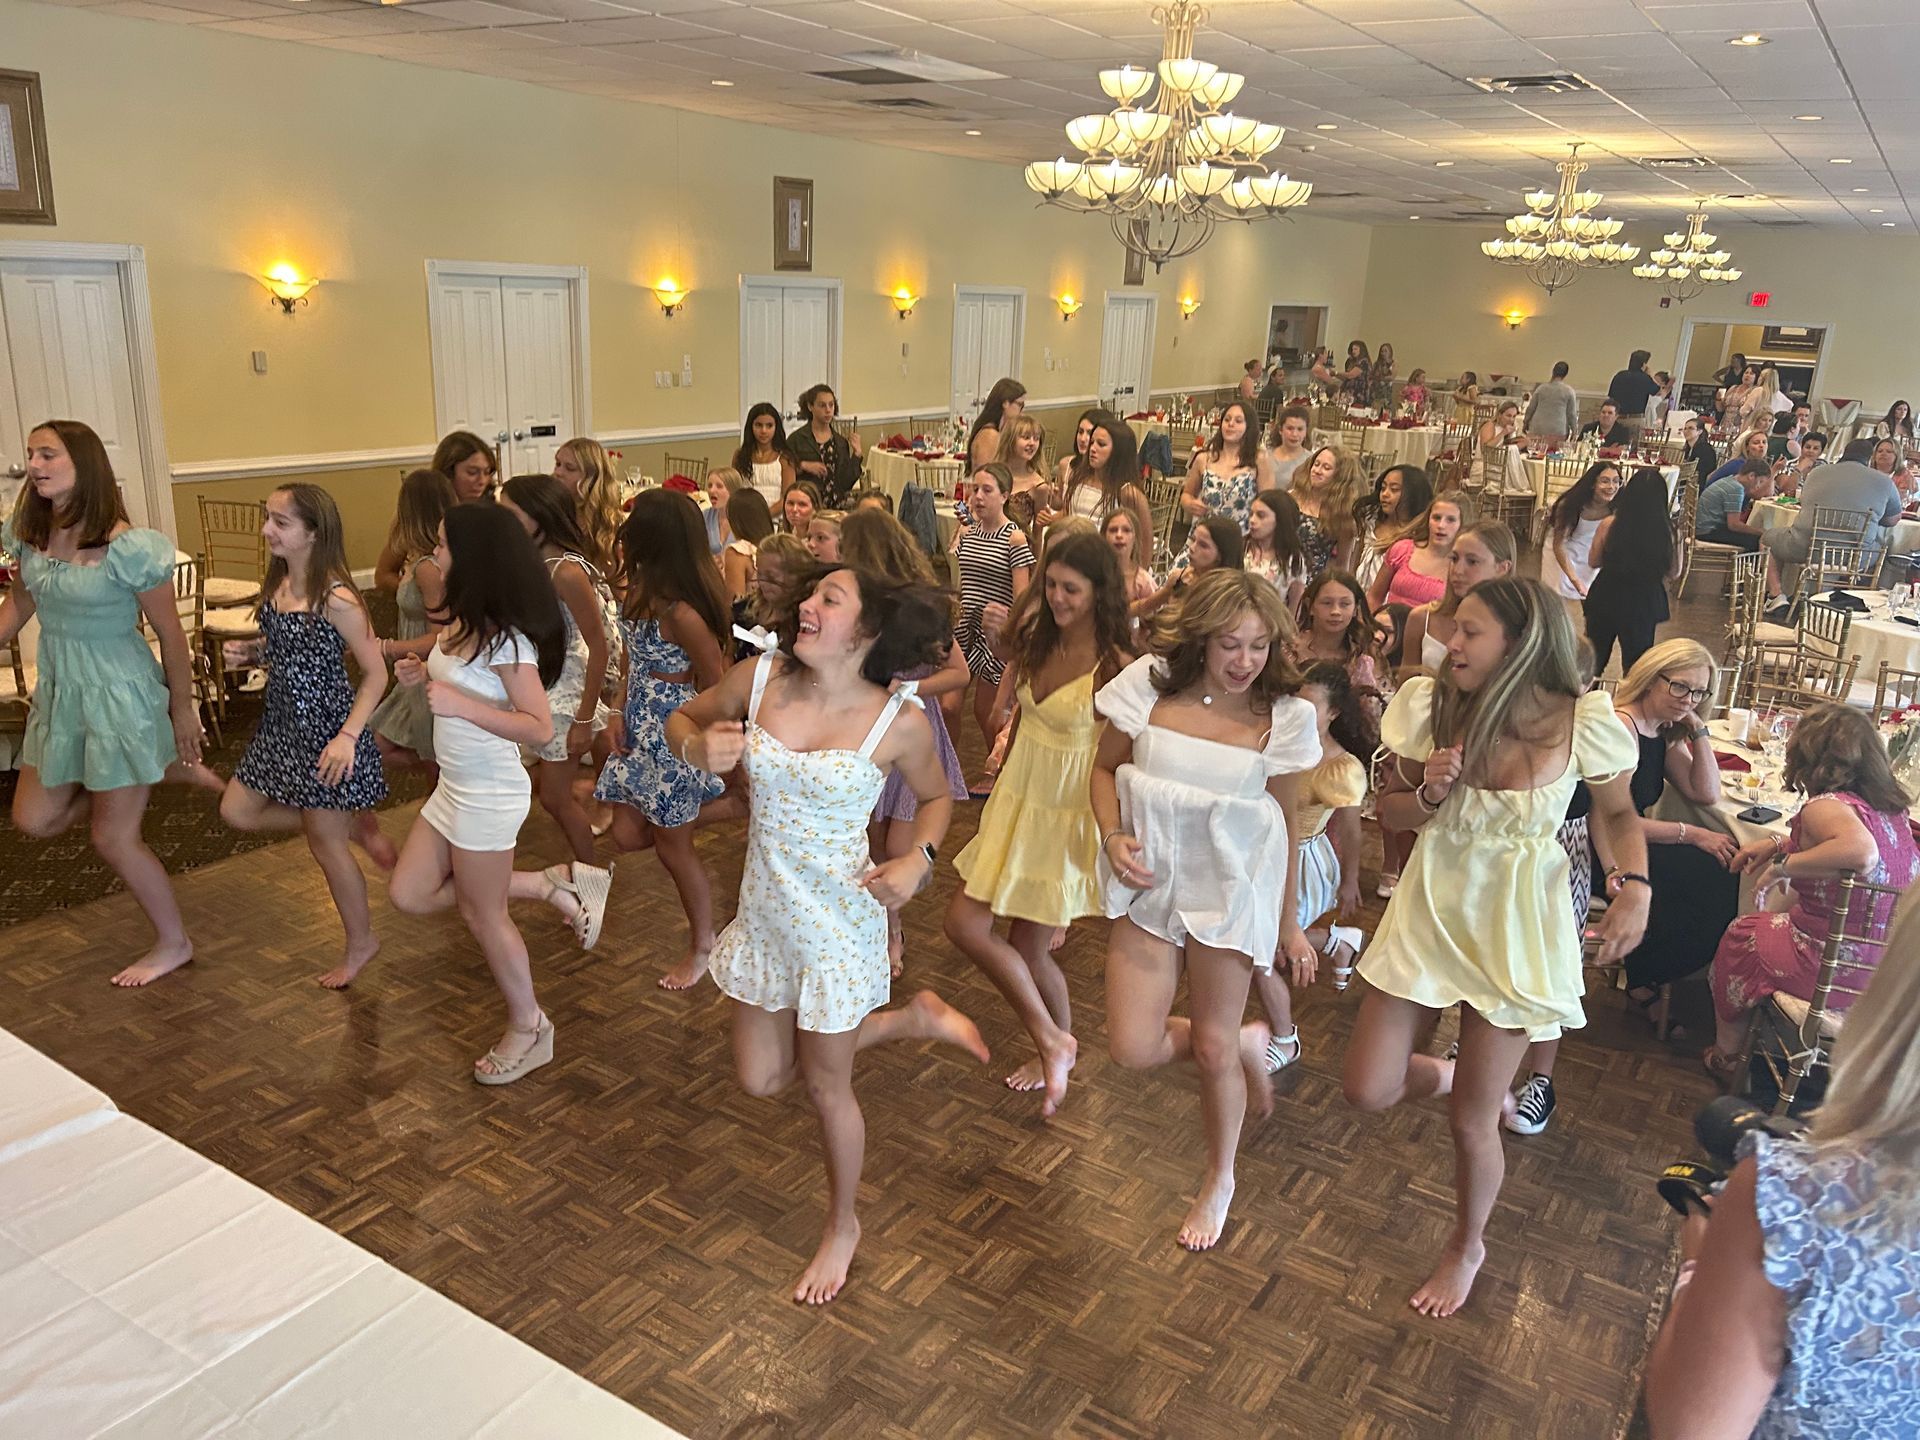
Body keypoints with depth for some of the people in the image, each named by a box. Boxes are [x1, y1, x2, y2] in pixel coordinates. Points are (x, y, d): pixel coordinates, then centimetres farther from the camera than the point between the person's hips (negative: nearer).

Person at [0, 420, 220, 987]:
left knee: (112, 838, 3)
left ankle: (174, 943, 24)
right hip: (56, 691, 7)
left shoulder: (127, 547, -22)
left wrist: (182, 710, -7)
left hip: (119, 695, -7)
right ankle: (162, 770, 30)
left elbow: (170, 633, -14)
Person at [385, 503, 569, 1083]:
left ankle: (530, 1029, 25)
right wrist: (424, 674, 1)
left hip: (488, 793, -9)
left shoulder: (506, 637, -22)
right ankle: (538, 887, 21)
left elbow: (539, 727, -26)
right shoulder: (462, 621, 4)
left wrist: (459, 704, -32)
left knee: (483, 915, 6)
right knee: (409, 895, 14)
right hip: (454, 785, 9)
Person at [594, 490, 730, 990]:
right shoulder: (639, 591, -1)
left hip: (674, 736, -8)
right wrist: (620, 713, 2)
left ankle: (703, 946, 27)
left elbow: (713, 687, -17)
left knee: (673, 847, 7)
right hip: (640, 731, 8)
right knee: (627, 834, 10)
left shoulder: (680, 612, -27)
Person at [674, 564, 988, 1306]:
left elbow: (935, 796, 2)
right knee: (761, 1077, 18)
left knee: (825, 1085, 12)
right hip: (763, 911, 5)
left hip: (840, 919, -5)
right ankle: (915, 1018, 35)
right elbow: (682, 720, 7)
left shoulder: (898, 720, -17)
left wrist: (918, 860, -16)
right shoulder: (759, 677, -10)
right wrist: (697, 748, -16)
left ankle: (843, 1226, 41)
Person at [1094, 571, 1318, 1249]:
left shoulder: (1282, 717, -8)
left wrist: (1288, 923, 7)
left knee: (1211, 1048, 6)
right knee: (1132, 1048, -3)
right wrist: (1113, 837, -13)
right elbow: (1105, 768, 6)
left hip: (1231, 890, -1)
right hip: (1149, 882, 2)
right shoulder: (1150, 685, -9)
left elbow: (1284, 823, 2)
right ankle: (1248, 1043, 29)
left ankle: (1220, 1179, 36)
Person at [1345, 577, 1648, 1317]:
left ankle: (1466, 1246, 38)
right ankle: (1457, 1077, 38)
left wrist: (1636, 884, -16)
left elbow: (1619, 814, 3)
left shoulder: (1582, 722, -16)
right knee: (1367, 1090, 2)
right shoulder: (1429, 703, -12)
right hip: (1430, 910, 3)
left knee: (1471, 1122, 6)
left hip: (1515, 927, -2)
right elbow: (1389, 809, 0)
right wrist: (1430, 792, -22)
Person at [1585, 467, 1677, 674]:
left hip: (1606, 599, 0)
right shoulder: (1667, 531, -13)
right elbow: (1674, 571, -2)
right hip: (1644, 603, 0)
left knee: (1594, 657, 18)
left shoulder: (1609, 525, -14)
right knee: (1636, 662, 16)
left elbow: (1593, 561, -1)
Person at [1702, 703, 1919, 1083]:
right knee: (1782, 910, 29)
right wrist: (1780, 843, 14)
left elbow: (1860, 851, -43)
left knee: (1740, 936, 18)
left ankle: (1727, 1056, 36)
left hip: (1838, 972, -7)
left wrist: (1783, 864, -30)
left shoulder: (1826, 806, -22)